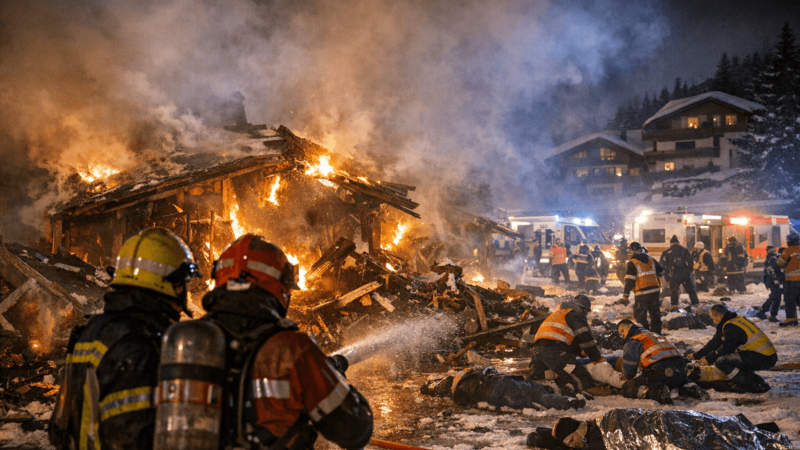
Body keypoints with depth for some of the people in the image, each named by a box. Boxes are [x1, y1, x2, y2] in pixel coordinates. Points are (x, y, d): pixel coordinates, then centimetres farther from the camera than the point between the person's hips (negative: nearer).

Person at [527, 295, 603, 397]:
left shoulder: (559, 312, 34)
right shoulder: (576, 314, 7)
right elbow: (585, 338, 0)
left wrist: (580, 351, 40)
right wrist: (597, 358, 8)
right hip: (555, 351, -9)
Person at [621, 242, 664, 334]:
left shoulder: (632, 263, -10)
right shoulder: (651, 259, 9)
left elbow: (629, 280, -14)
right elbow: (660, 272, 18)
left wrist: (625, 296, -10)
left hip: (641, 293, -6)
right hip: (655, 291, 6)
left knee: (640, 316, 4)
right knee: (655, 314, 15)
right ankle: (656, 333, 20)